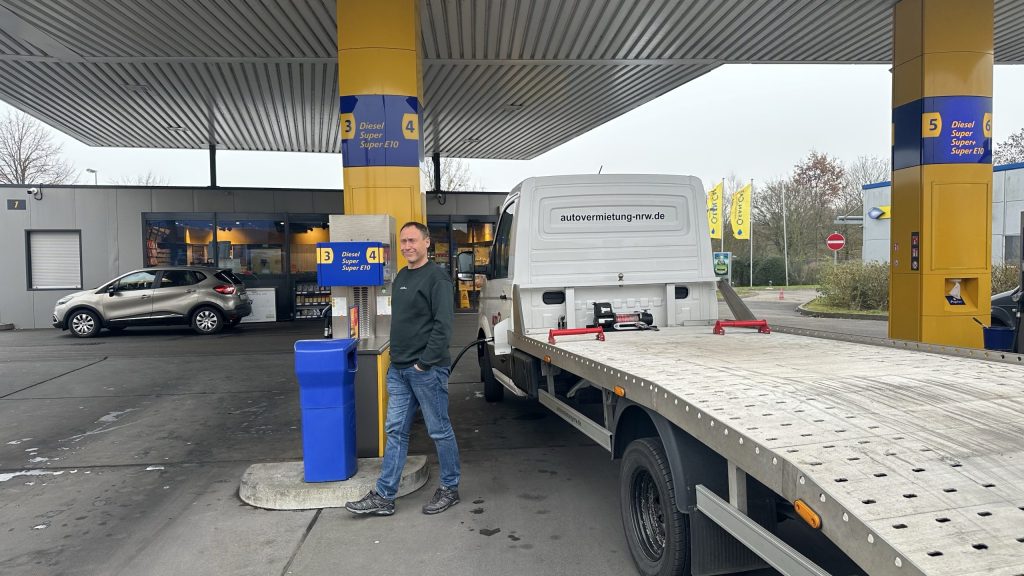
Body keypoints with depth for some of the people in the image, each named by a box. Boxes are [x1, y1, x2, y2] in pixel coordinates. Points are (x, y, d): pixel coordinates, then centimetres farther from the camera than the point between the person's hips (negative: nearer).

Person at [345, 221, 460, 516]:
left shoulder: (436, 277, -11)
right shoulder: (400, 278, 16)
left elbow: (443, 324, -18)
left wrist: (424, 362, -18)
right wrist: (397, 359, 14)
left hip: (427, 370, -8)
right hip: (399, 370, 8)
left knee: (440, 431, 5)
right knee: (395, 431, 10)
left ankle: (450, 489, 20)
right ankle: (384, 497, 16)